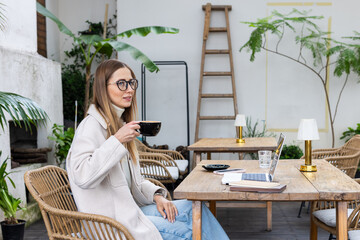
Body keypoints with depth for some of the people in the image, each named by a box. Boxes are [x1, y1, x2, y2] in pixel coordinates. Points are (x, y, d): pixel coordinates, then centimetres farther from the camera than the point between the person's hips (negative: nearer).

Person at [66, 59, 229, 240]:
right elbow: (82, 176, -29)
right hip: (109, 221, -9)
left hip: (128, 209, 9)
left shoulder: (120, 123, 16)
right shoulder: (92, 125, -14)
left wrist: (157, 196, 2)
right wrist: (117, 140, -30)